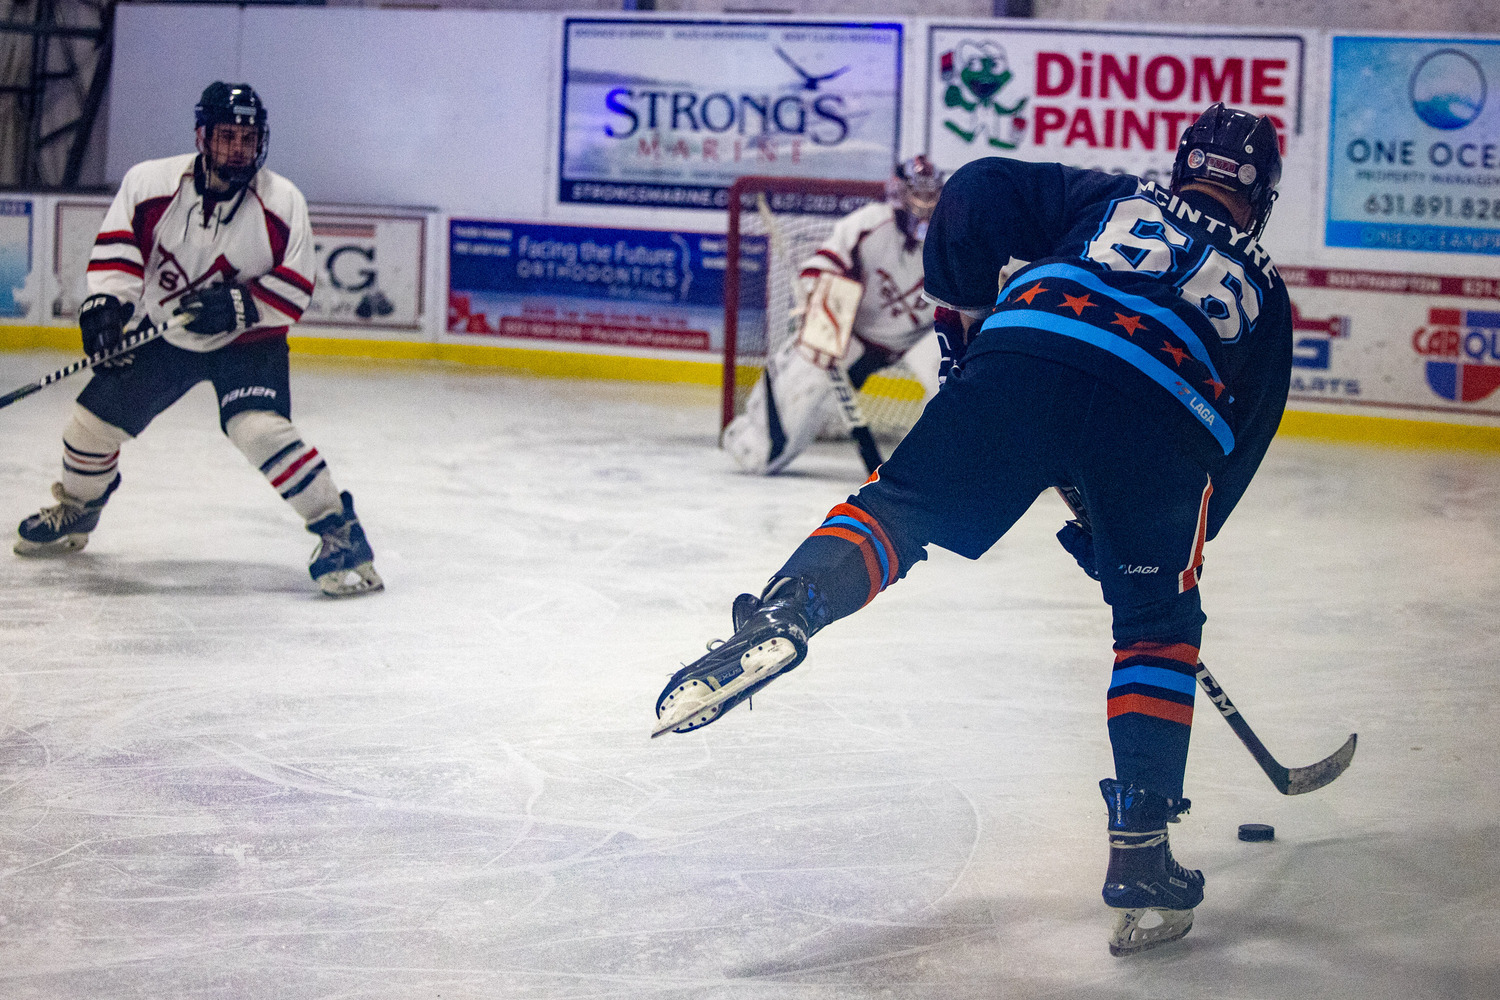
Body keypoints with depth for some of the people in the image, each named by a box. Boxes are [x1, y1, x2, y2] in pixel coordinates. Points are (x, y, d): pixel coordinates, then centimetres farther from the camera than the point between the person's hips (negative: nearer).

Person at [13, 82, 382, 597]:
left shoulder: (283, 202, -16)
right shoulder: (150, 182, -14)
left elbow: (294, 289, -14)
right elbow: (118, 245, -7)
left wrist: (238, 305, -28)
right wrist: (106, 300, -23)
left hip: (247, 340, -3)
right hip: (162, 333, 3)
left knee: (260, 428, -28)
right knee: (93, 420, 5)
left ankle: (339, 532, -19)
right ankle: (77, 509, 36)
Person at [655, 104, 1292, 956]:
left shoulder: (1108, 199, 33)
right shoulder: (1264, 289, 34)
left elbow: (977, 192, 21)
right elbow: (1242, 444, 31)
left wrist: (962, 313, 32)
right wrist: (1166, 541, 40)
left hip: (1028, 352, 0)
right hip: (1168, 422, 0)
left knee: (901, 505, 7)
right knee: (1159, 628, 16)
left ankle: (787, 611, -24)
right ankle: (1141, 854, 8)